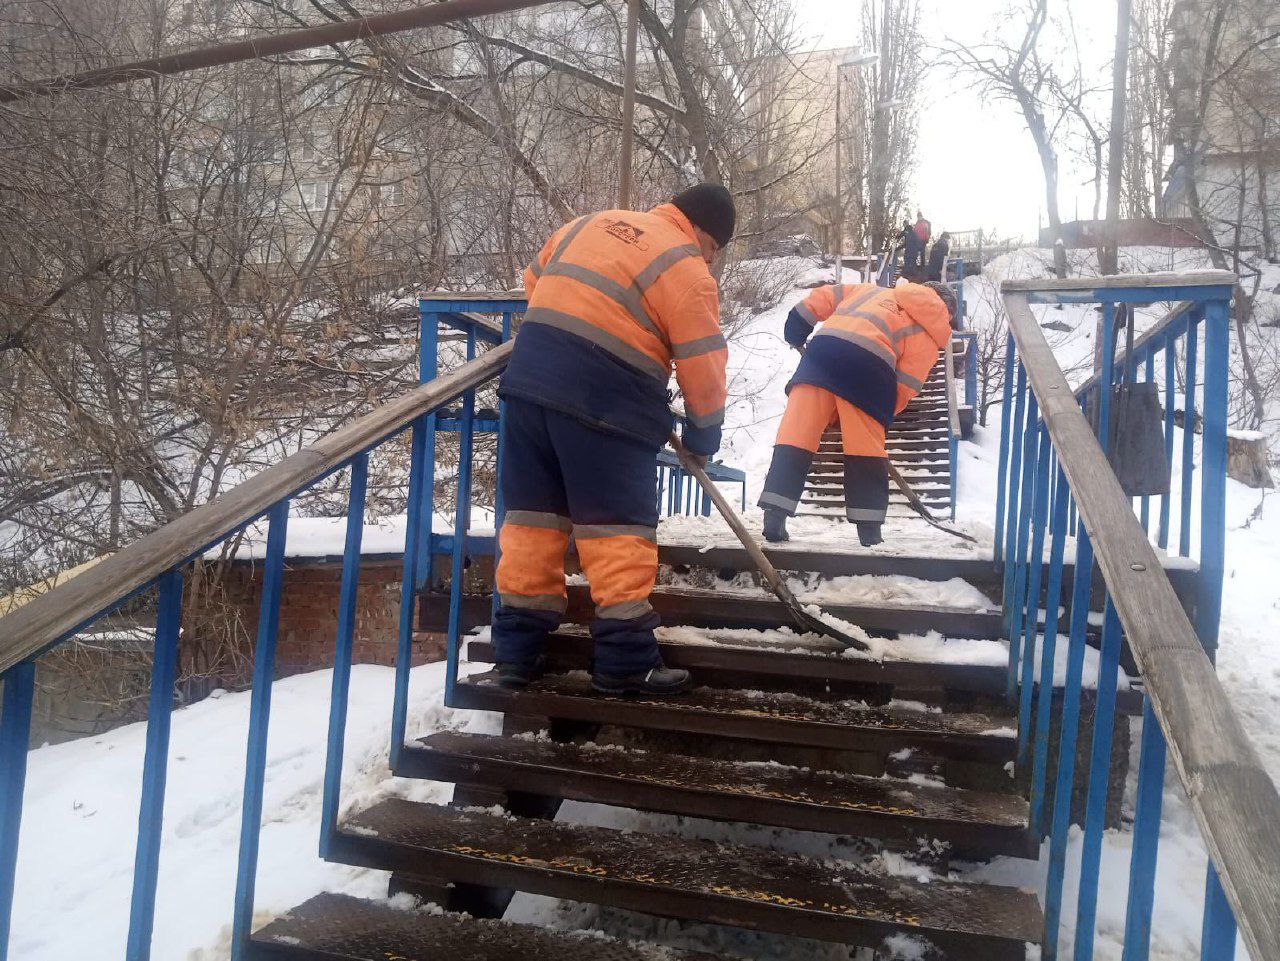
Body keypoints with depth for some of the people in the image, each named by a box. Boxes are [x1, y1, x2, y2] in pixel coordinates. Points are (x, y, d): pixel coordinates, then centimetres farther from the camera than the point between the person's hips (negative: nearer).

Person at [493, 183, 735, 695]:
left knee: (533, 514, 12)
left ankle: (516, 651, 18)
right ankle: (625, 661, 6)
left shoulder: (590, 223, 20)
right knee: (620, 524, 1)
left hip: (530, 374, 7)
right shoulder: (686, 268, 0)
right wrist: (703, 436, 12)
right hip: (607, 402, -6)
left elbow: (533, 280, 28)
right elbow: (703, 365, -1)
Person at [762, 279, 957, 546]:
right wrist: (880, 418, 16)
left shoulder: (873, 290, 36)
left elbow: (826, 295, 30)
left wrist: (796, 330, 31)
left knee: (796, 434, 0)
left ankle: (774, 519, -7)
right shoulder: (929, 335, 21)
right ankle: (869, 530, 13)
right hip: (869, 365, -3)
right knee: (866, 450, 8)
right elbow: (905, 386, 9)